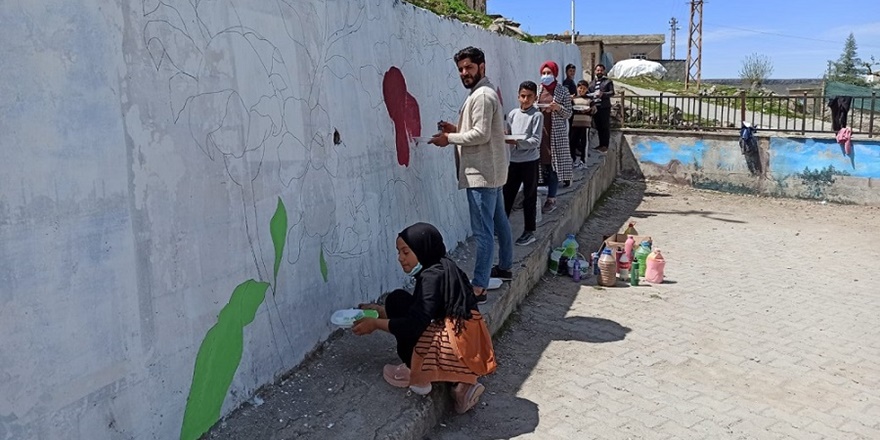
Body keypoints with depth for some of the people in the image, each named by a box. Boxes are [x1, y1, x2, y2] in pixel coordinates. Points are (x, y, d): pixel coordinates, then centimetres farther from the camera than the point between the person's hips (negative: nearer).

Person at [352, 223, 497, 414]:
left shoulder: (432, 276, -14)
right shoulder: (443, 269, 14)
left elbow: (414, 323, -20)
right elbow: (420, 313, 22)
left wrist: (375, 323, -7)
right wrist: (380, 310, 22)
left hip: (459, 346, -10)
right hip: (469, 344, 10)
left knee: (398, 299, -8)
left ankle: (415, 375, 4)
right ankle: (463, 383, 12)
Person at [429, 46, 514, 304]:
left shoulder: (482, 95, -16)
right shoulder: (485, 92, 17)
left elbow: (481, 134, -23)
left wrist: (449, 138, -14)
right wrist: (456, 129, 8)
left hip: (482, 173, -11)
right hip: (492, 170, 11)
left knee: (483, 231, -11)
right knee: (499, 221, 21)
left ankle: (478, 288, -9)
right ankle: (504, 267, 37)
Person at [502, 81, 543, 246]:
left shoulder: (537, 116, -8)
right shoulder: (513, 114, 6)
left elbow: (536, 141, -14)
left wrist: (517, 142, -25)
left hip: (530, 161, -4)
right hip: (513, 160, 5)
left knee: (529, 197, 5)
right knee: (507, 194, 11)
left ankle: (529, 231, 14)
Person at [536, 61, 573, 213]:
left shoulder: (563, 91, 0)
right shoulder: (537, 90, 8)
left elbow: (568, 114, 0)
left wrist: (558, 107, -17)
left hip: (556, 132, -3)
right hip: (540, 131, 3)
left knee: (553, 165, -3)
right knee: (542, 164, 5)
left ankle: (551, 199, 2)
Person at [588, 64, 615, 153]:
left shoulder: (608, 81, 4)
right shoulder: (591, 83, 18)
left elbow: (612, 92, -5)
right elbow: (588, 93, 16)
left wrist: (603, 94, -21)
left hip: (605, 107, -5)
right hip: (595, 107, 5)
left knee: (605, 127, -3)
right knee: (598, 126, 10)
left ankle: (605, 145, 1)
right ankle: (601, 144, 19)